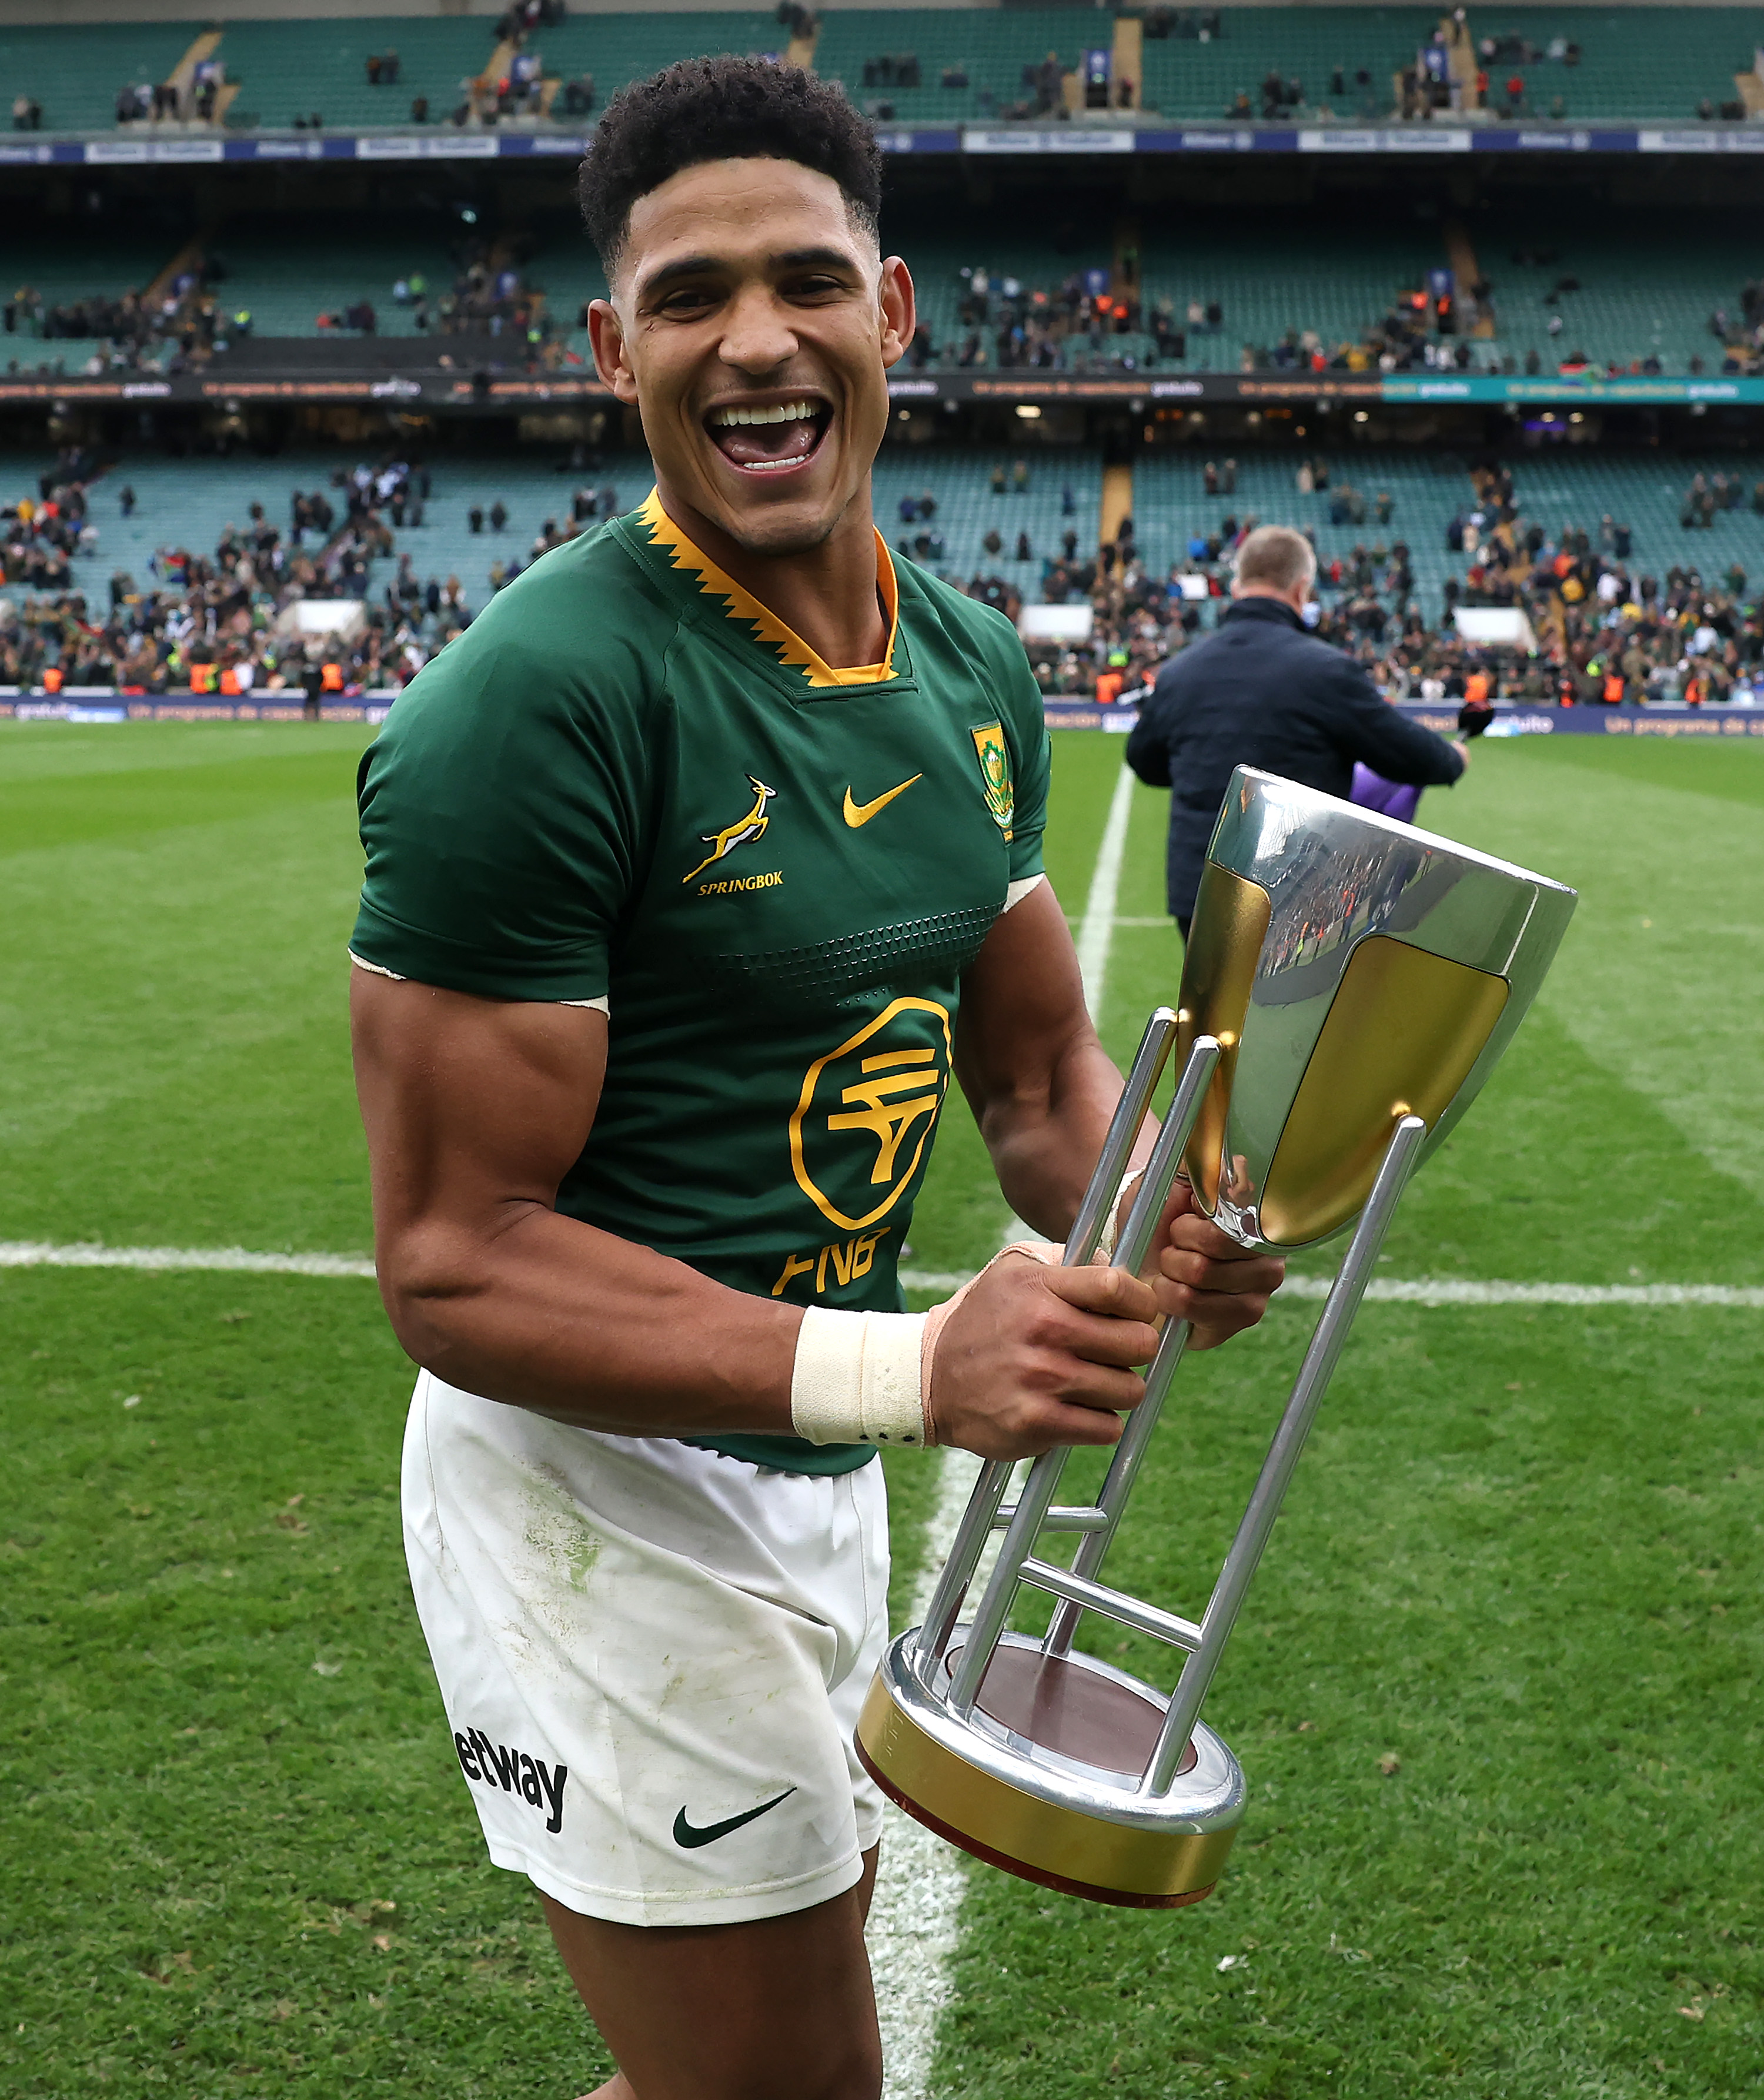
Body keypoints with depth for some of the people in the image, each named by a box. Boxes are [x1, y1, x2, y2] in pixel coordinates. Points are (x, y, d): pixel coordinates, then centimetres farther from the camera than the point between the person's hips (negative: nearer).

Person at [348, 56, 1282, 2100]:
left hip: (809, 1466, 8)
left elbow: (1042, 1074, 10)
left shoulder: (969, 666, 2)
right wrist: (904, 1368, -33)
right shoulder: (535, 697, -23)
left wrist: (1165, 1221, -13)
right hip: (602, 1490, -8)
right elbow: (454, 1266, -23)